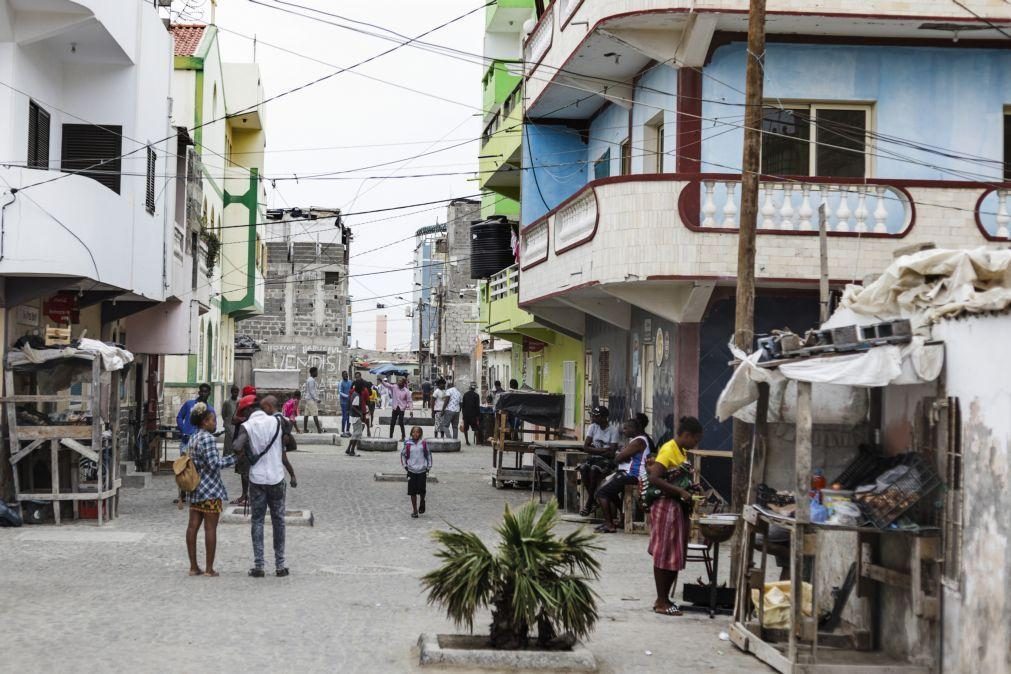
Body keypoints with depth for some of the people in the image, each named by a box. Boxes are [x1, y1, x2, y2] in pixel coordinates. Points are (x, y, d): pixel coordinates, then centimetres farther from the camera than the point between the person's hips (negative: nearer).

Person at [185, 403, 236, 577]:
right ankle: (209, 568, 0)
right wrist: (233, 458, -9)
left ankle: (193, 566, 12)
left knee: (193, 526, 7)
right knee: (210, 528, -3)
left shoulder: (194, 438, 14)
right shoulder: (208, 439, -14)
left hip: (195, 489, 9)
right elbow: (214, 464, -19)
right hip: (210, 490, -9)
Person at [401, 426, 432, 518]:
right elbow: (403, 454, 13)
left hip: (422, 470, -1)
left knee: (422, 490, -7)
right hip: (411, 470, 1)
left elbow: (428, 454, 11)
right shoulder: (407, 444, 0)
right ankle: (415, 511, 11)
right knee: (412, 492, 1)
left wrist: (429, 466, 6)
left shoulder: (423, 444, 0)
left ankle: (422, 502, 26)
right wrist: (405, 465, 5)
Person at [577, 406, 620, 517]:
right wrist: (603, 450, -11)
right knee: (583, 468, -28)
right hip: (594, 458, 5)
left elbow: (611, 453, -15)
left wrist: (594, 449, -9)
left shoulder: (613, 430, -8)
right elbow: (585, 447, -2)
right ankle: (593, 499, -15)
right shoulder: (593, 427, 6)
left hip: (607, 460, -5)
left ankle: (589, 503, -23)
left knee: (594, 469, -34)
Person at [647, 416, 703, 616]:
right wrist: (680, 491, -24)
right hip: (666, 507, -9)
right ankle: (661, 602, 2)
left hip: (679, 507, 9)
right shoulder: (668, 450, -15)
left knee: (675, 555, 11)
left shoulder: (682, 452, 13)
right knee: (664, 554, -3)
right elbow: (653, 479, -24)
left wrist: (690, 489, 5)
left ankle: (665, 598, 18)